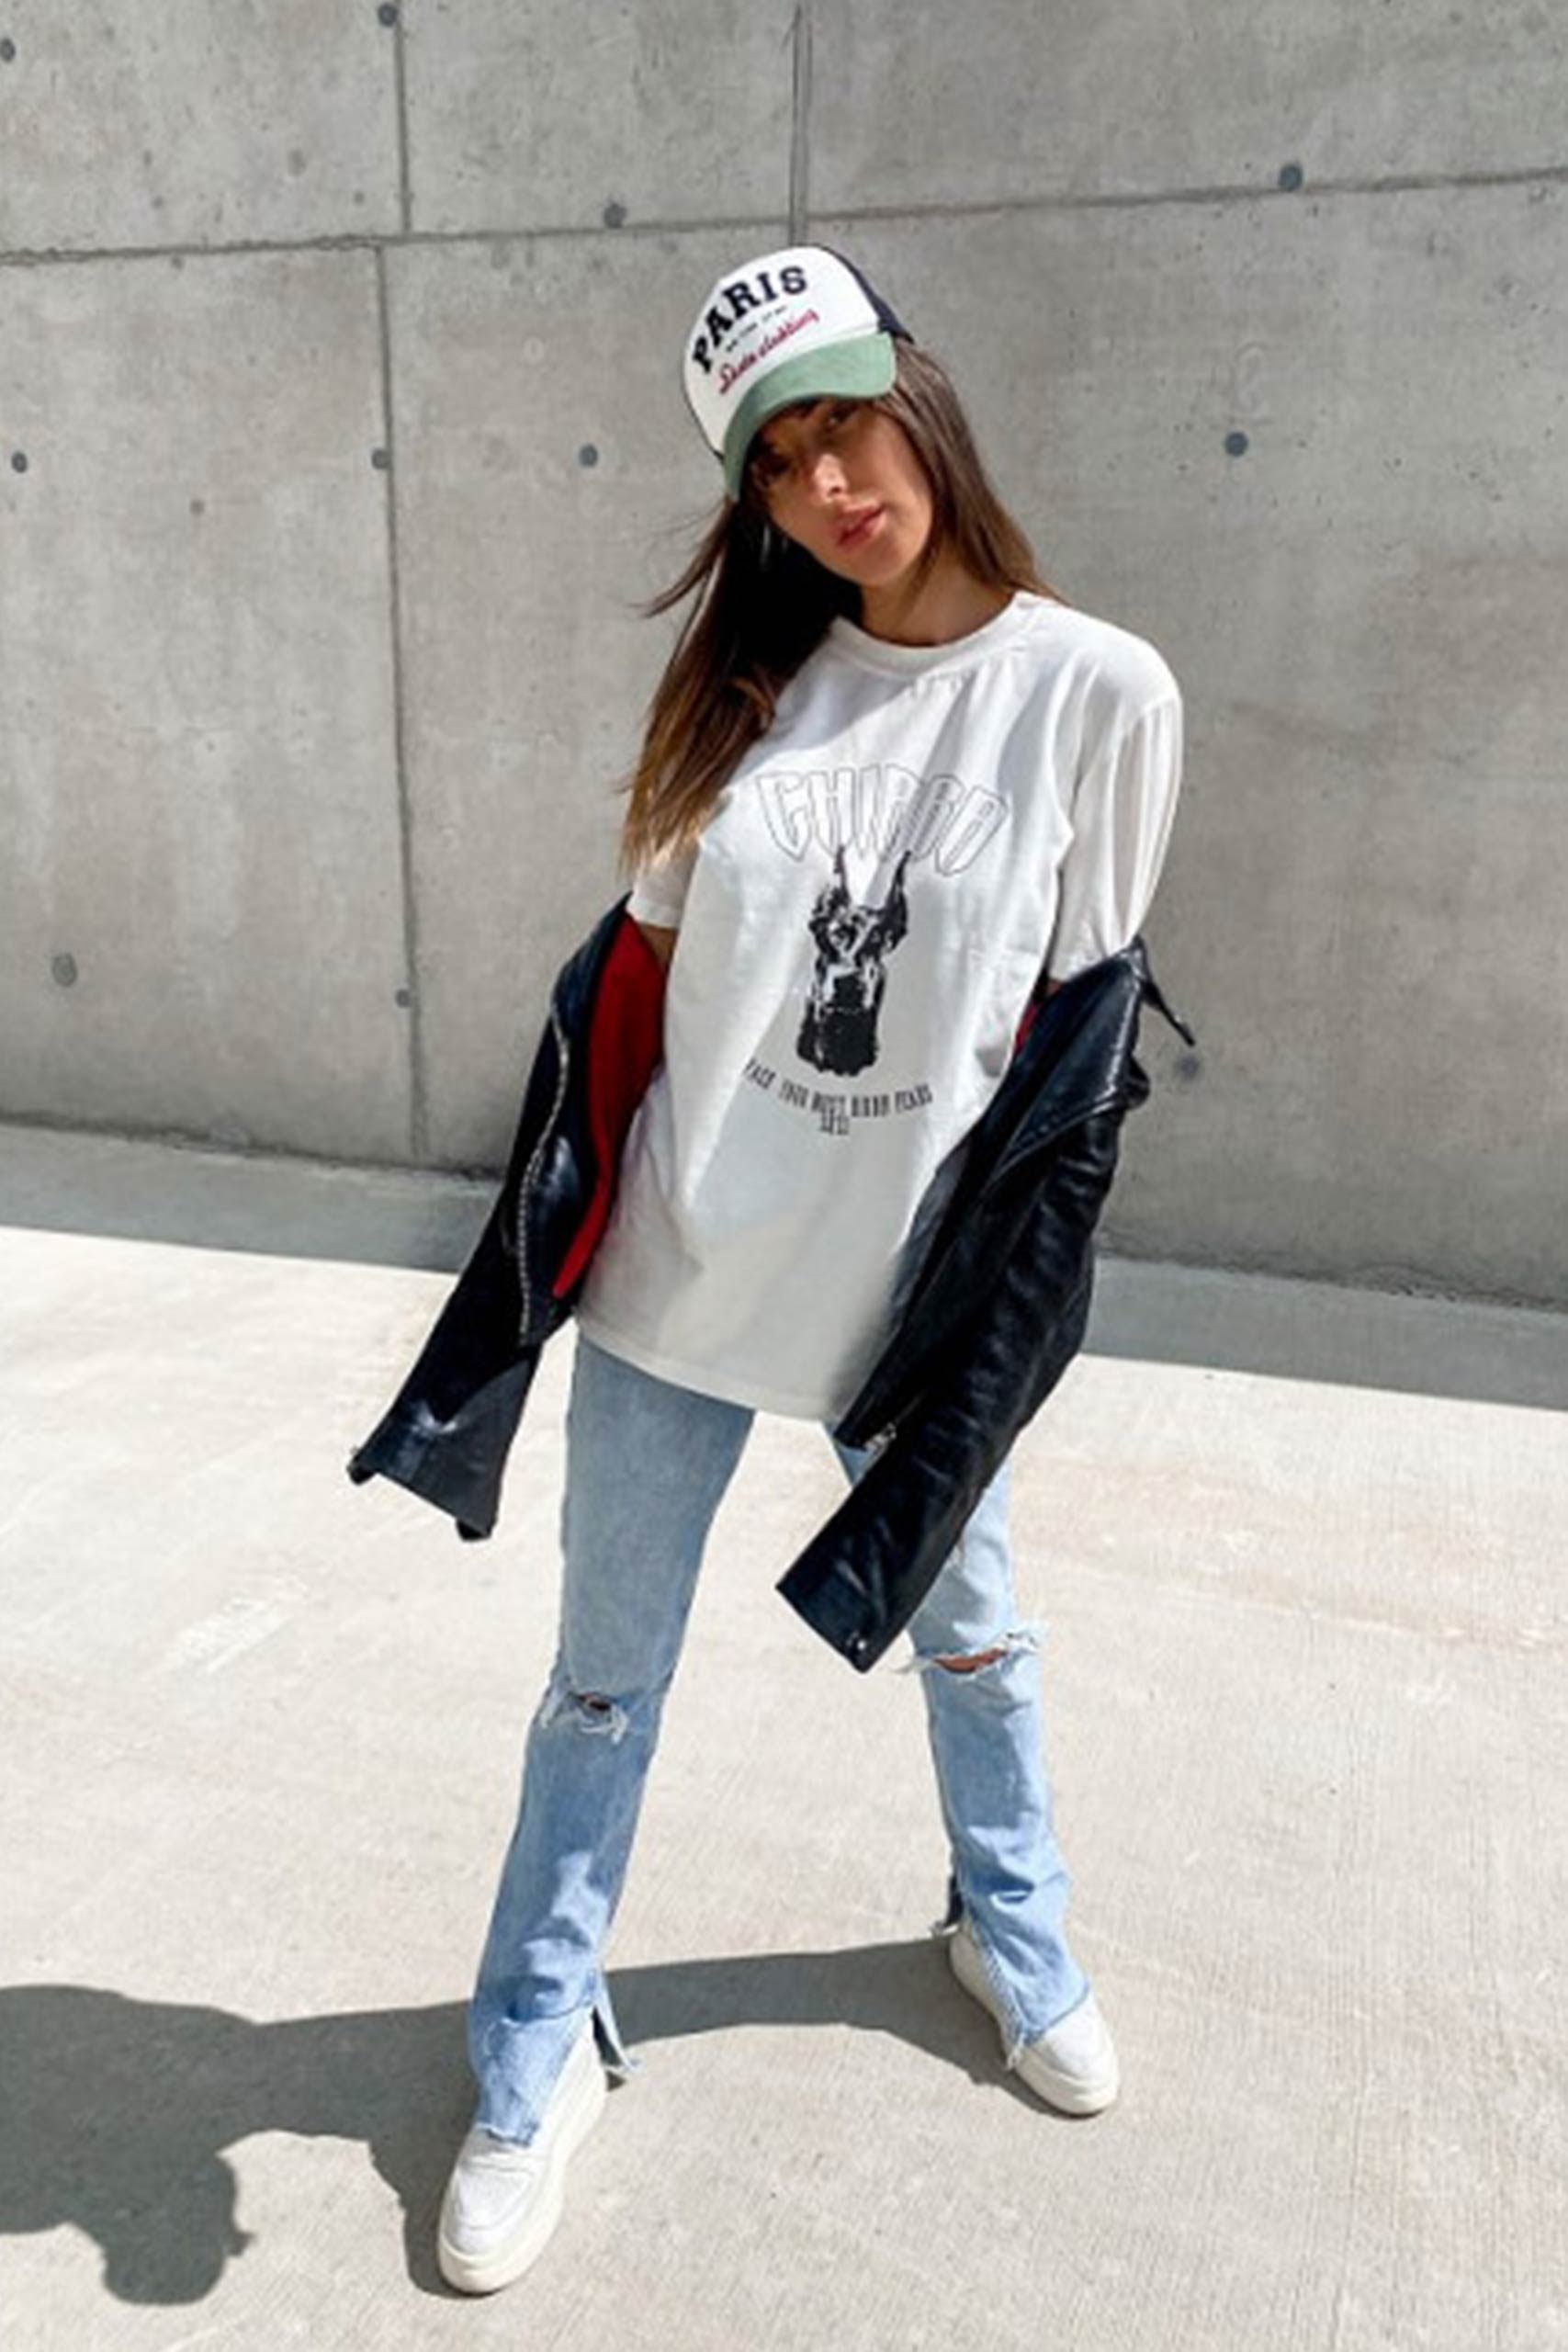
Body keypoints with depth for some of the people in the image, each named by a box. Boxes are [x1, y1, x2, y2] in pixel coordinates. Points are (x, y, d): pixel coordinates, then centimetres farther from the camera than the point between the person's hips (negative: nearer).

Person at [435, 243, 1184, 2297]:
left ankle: (1013, 1933, 51)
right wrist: (584, 1192, 4)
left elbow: (1076, 1021, -3)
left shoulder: (1100, 690, -8)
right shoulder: (747, 678, -1)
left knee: (968, 1631, 21)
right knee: (606, 1678, 13)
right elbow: (647, 953, 5)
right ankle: (541, 2051, 36)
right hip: (677, 1273, 2)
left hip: (910, 1290, -1)